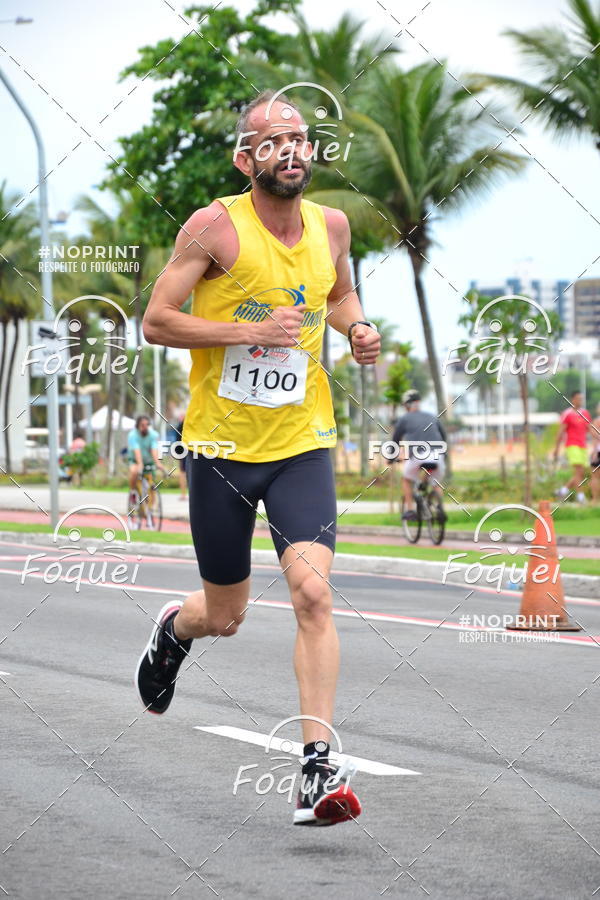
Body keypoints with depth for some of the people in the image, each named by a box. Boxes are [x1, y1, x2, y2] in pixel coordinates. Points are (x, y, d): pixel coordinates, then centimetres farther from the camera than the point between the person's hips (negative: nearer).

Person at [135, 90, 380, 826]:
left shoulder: (331, 225, 4)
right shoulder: (215, 226, -11)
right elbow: (156, 322, -11)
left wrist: (356, 330, 3)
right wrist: (251, 332, -20)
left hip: (301, 443, 2)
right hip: (222, 445, -2)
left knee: (313, 593, -16)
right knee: (223, 617, 10)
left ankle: (317, 770, -16)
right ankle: (172, 629, 48)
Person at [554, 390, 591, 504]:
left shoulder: (585, 413, 14)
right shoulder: (567, 414, -5)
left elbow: (590, 429, 17)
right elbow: (561, 432, -4)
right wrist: (556, 448, -6)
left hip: (583, 446, 7)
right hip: (572, 446, -7)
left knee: (582, 474, 4)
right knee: (578, 471, -16)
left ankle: (564, 490, 18)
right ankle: (580, 496, -17)